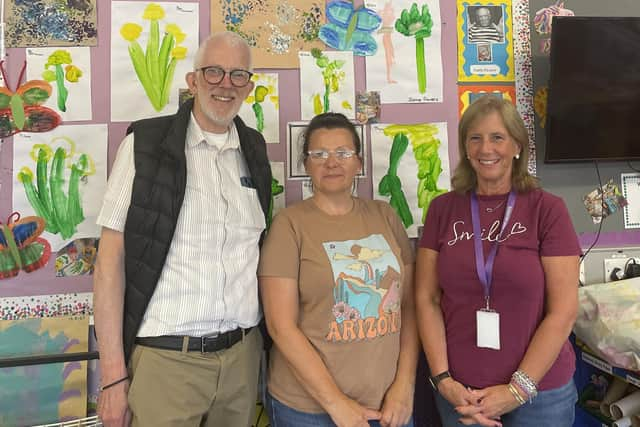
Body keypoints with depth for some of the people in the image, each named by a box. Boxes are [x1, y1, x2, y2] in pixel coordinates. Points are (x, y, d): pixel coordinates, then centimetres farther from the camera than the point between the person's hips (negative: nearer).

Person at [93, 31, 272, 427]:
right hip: (164, 356, -4)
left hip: (243, 354, 4)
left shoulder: (255, 150, 6)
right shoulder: (146, 144, -6)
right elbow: (110, 260, -7)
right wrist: (113, 374, -9)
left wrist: (269, 339, 7)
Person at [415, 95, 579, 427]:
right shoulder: (443, 209, -1)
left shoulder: (548, 209, -8)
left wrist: (518, 389, -12)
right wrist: (443, 379, -8)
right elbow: (426, 299, -1)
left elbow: (563, 311, -9)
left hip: (539, 392, -1)